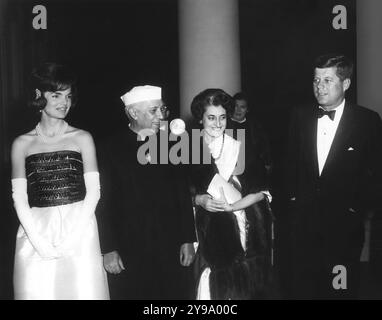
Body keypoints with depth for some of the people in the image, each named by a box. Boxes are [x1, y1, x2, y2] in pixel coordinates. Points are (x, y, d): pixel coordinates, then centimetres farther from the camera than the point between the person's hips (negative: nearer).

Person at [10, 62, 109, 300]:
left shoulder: (82, 138, 6)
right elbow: (19, 197, 4)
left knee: (83, 291, -2)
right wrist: (38, 240, -8)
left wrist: (71, 237, -8)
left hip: (79, 230, -1)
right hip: (36, 231, 1)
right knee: (36, 292, 3)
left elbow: (93, 191, 1)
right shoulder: (22, 144, 9)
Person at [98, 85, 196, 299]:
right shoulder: (111, 148, -1)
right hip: (129, 253, -2)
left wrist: (188, 240, 2)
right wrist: (109, 250, -8)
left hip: (172, 251, 2)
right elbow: (105, 202, -3)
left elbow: (183, 194, 6)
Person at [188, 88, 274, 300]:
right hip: (206, 233, 1)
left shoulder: (240, 149, -2)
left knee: (241, 286, 3)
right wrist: (199, 199, -11)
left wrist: (231, 206, -14)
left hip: (240, 232, -1)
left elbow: (261, 192, -3)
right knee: (210, 286, 1)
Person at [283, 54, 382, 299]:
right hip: (303, 221, 3)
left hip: (344, 223, -2)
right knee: (302, 287, 11)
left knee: (341, 289, 10)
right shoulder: (300, 116, 4)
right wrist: (292, 195, 7)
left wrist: (358, 208, -7)